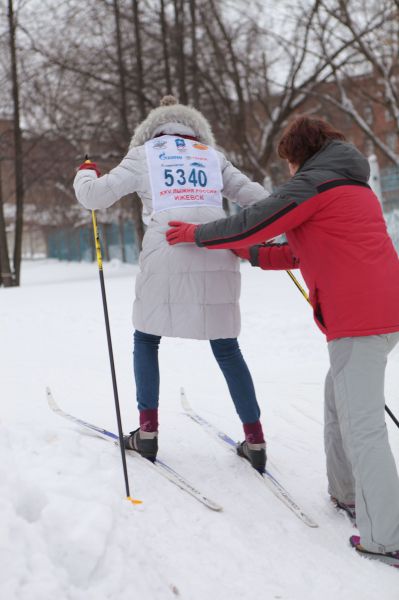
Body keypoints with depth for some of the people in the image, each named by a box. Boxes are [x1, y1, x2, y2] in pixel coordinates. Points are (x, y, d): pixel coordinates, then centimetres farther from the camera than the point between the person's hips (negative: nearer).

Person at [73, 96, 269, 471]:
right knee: (226, 348, 11)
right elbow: (255, 198, 15)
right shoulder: (212, 155, 20)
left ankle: (147, 431, 12)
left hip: (166, 258, -2)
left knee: (147, 339, 18)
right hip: (218, 259, 2)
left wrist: (85, 173, 32)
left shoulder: (143, 154, 15)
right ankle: (255, 440, 8)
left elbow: (94, 196, 10)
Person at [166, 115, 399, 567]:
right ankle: (347, 494, 30)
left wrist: (195, 234, 8)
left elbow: (253, 224, -5)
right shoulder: (355, 187, 25)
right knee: (340, 401, 22)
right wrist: (255, 255, 29)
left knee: (361, 425, -10)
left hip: (357, 317, -9)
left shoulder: (313, 182, -4)